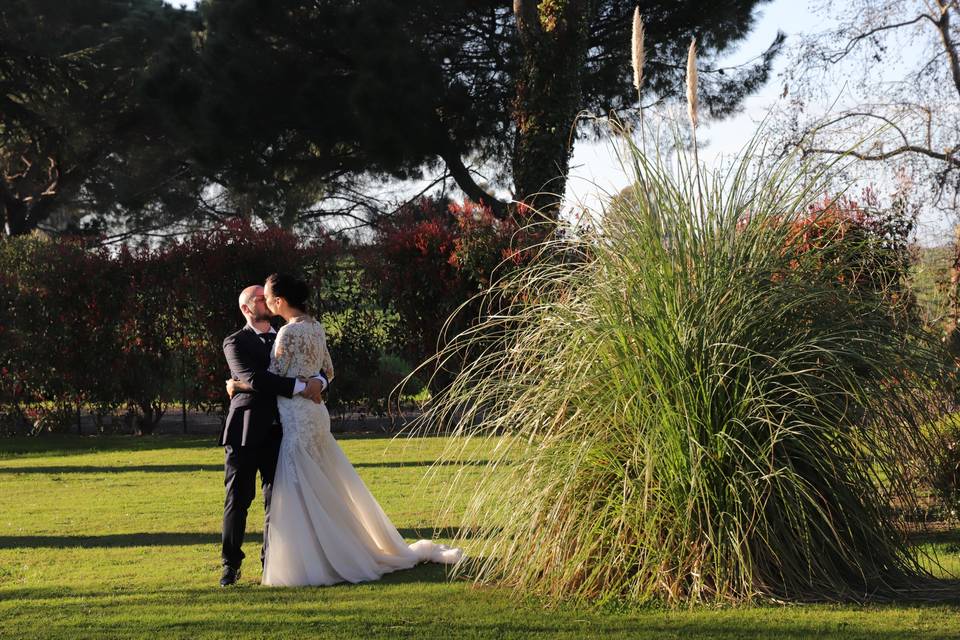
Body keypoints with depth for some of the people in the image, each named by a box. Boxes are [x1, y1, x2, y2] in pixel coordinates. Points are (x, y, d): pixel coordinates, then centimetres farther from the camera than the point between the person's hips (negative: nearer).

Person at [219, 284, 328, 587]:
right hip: (245, 432, -4)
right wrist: (300, 387, -20)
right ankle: (231, 565, 10)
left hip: (278, 432, 4)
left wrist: (318, 382, -12)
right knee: (238, 500, 1)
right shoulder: (235, 343, -1)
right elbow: (254, 379, -17)